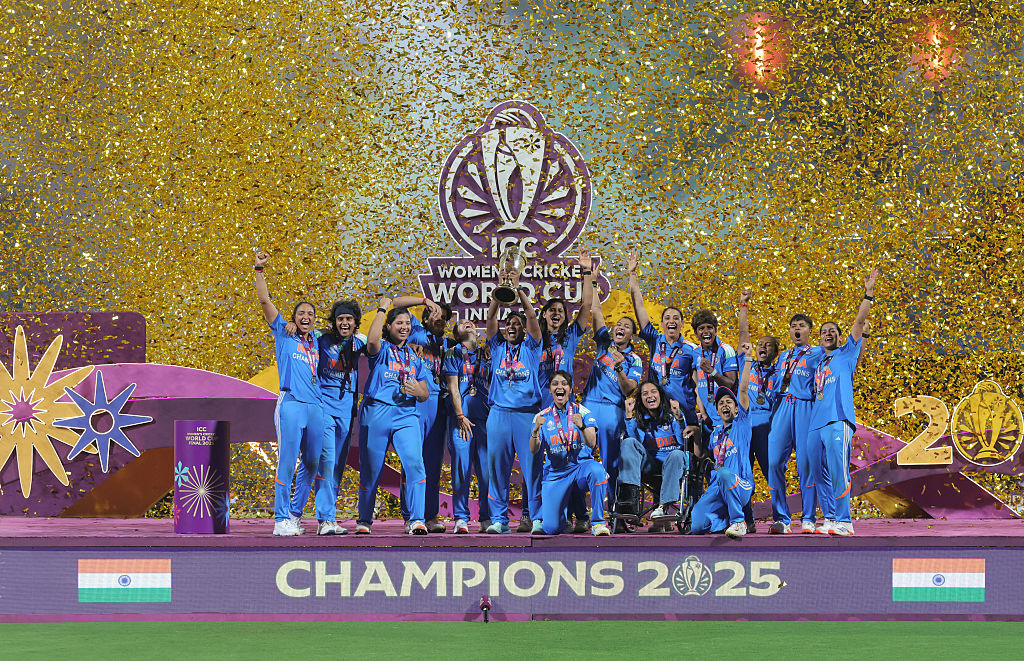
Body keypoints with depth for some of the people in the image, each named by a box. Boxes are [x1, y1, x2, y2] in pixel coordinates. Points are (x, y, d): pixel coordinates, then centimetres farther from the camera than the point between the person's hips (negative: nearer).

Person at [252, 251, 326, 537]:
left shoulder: (316, 342, 18)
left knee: (313, 464, 7)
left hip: (316, 406, 6)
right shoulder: (283, 336, 7)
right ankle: (281, 520, -7)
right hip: (291, 404, -6)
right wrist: (259, 271, -6)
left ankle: (293, 514, 17)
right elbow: (265, 301, 1)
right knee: (287, 462, -8)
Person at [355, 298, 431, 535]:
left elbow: (425, 393, 20)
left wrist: (417, 391, -5)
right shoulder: (382, 349, 5)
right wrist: (382, 309, -12)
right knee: (370, 469, 3)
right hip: (376, 411, -3)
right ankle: (364, 520, 19)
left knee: (415, 462, -18)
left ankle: (416, 520, -19)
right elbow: (372, 341, -21)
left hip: (406, 416, 3)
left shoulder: (414, 357, 19)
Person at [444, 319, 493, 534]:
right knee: (461, 468, -6)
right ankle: (461, 518, -2)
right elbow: (453, 386, 1)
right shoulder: (453, 354, 9)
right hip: (461, 417, -2)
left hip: (484, 417, 2)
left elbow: (492, 386, 18)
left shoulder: (486, 355, 16)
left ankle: (487, 519, 1)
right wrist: (460, 416, -7)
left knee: (487, 469, -3)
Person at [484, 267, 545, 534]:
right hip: (499, 412, 2)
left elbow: (531, 316, -2)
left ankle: (535, 517, -2)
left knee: (532, 466, -5)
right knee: (497, 467, -1)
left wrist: (518, 289, -9)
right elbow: (490, 317, 4)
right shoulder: (497, 347, 15)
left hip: (527, 412, -2)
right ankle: (499, 519, 2)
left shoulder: (531, 347, 10)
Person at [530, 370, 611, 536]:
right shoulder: (542, 417, 4)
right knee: (551, 528, -13)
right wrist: (535, 430, -25)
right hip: (555, 472, 1)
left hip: (580, 466, -1)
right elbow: (533, 450, -5)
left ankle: (597, 522, -23)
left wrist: (581, 426, -30)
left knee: (596, 470, -39)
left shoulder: (582, 412, 2)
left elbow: (592, 444, -10)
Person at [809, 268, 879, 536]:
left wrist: (868, 294, -2)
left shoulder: (846, 354, 12)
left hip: (838, 421, -6)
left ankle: (843, 521, -18)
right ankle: (830, 519, 7)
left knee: (838, 473, -14)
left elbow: (859, 323, 4)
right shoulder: (818, 363, 27)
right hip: (816, 423, 6)